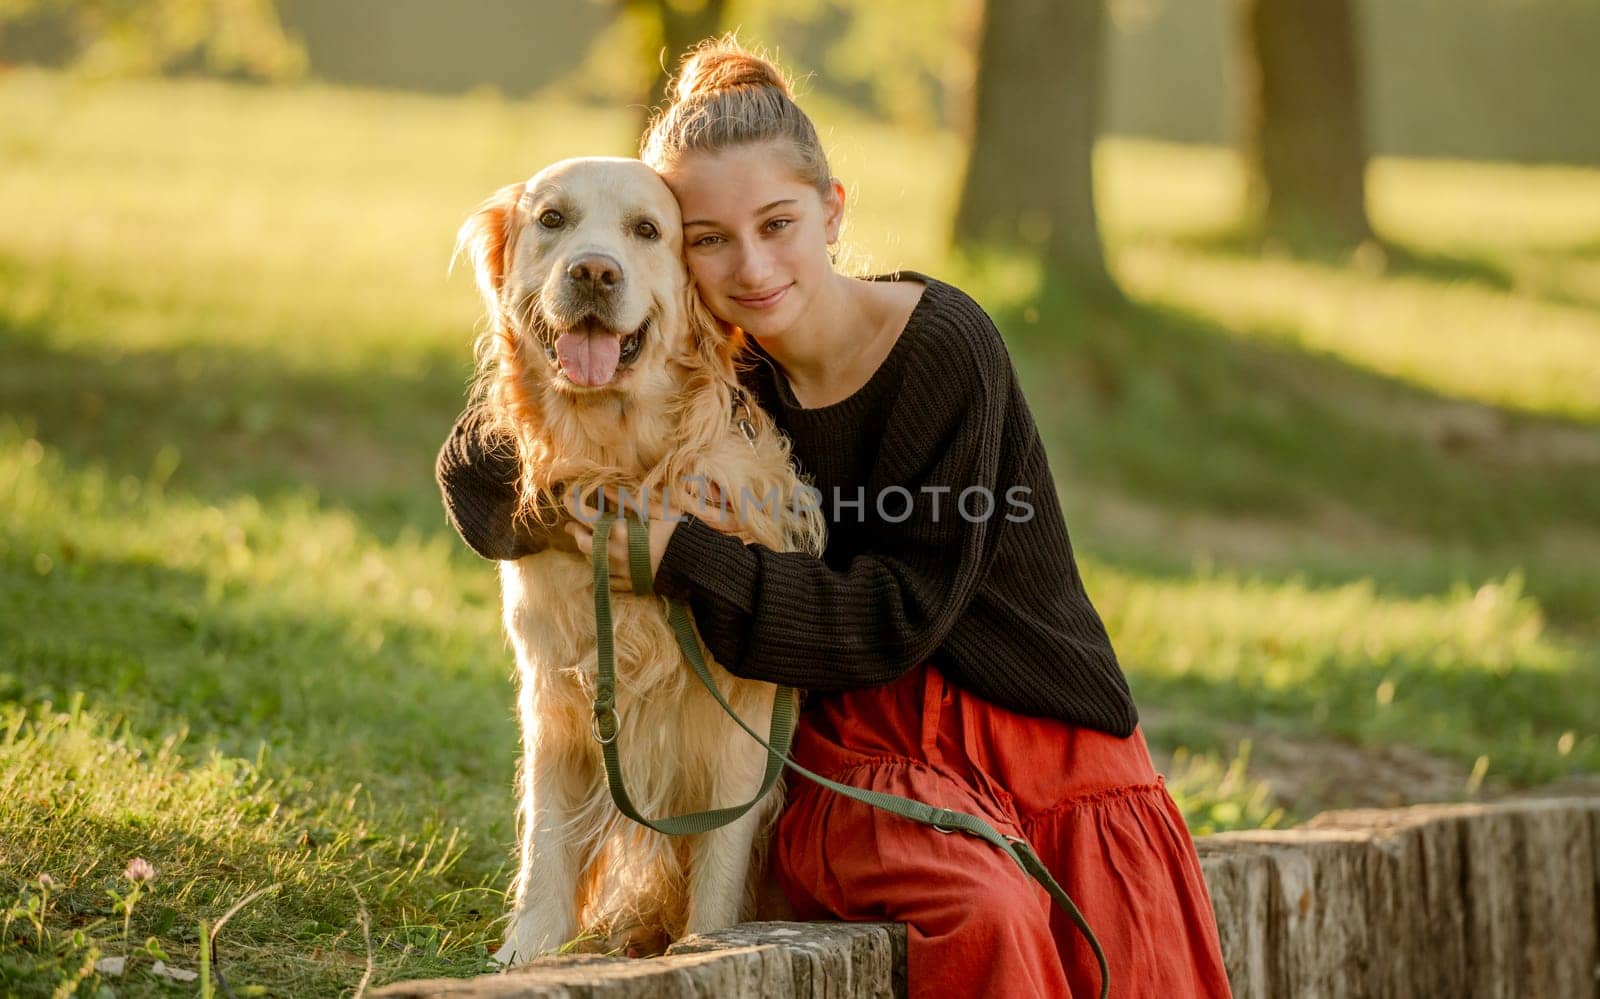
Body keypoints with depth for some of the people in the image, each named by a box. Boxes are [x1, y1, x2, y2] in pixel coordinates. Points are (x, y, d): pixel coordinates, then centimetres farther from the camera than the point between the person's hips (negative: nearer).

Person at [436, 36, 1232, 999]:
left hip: (1045, 732, -1)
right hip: (867, 753, 1)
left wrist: (685, 557, -20)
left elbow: (901, 615, -15)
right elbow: (476, 470, 9)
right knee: (986, 920, -30)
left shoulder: (945, 348, -12)